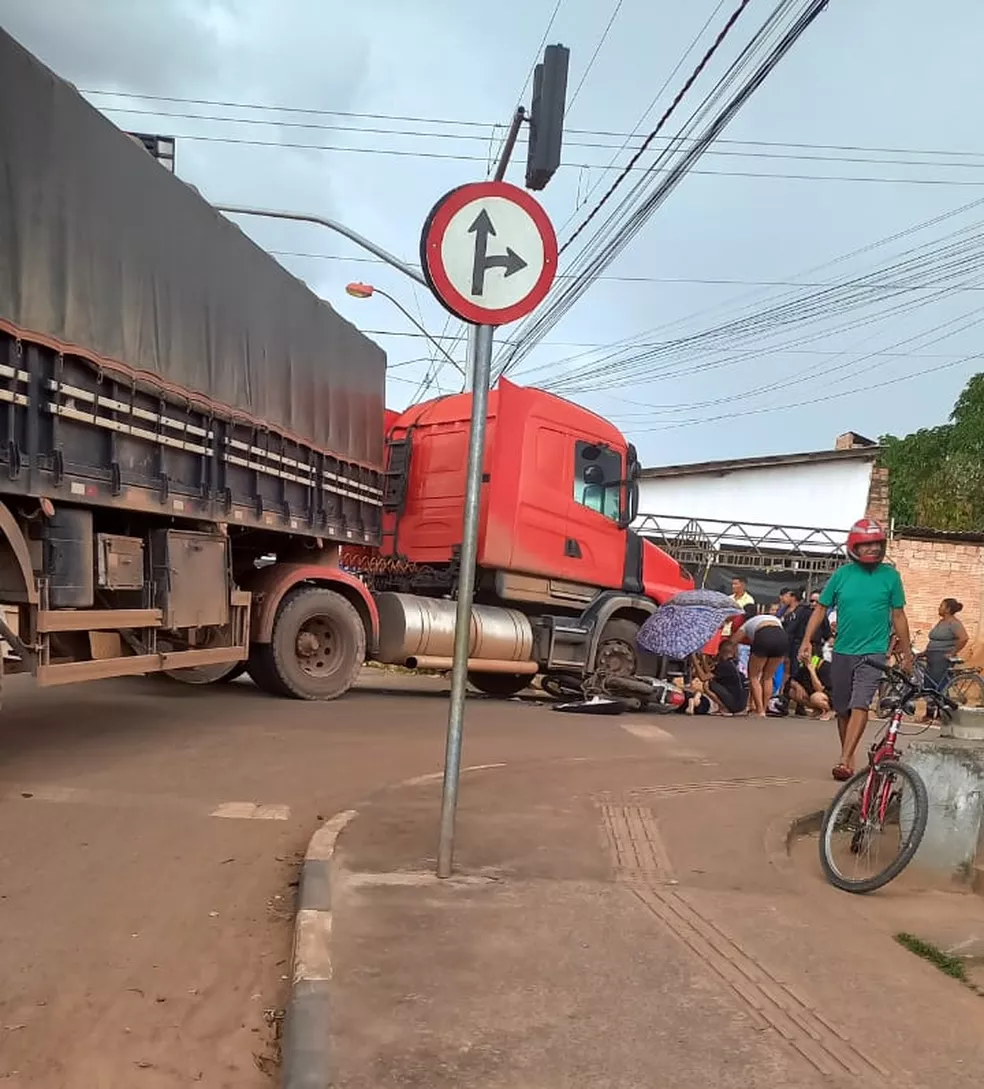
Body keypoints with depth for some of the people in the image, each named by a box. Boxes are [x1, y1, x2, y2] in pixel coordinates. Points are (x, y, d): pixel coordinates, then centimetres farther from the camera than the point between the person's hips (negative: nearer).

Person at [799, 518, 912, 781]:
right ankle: (849, 757, 27)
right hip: (842, 652, 2)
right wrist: (807, 641, -7)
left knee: (860, 705, -16)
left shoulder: (890, 575, -1)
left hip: (873, 652, -2)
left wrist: (907, 653, 6)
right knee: (842, 709, 11)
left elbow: (898, 616, 5)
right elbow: (821, 609, 4)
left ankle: (844, 761, -19)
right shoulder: (842, 574, 1)